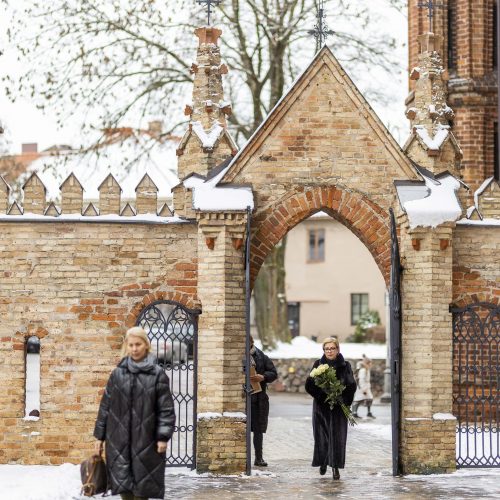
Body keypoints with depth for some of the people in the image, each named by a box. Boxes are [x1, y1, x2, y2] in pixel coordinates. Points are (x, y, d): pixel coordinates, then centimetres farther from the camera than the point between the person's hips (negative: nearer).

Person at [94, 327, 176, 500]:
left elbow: (166, 408, -2)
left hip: (145, 439, -2)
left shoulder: (157, 374, 0)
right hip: (119, 439, 2)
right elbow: (105, 406, 11)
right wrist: (100, 435, 9)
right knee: (123, 486, 2)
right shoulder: (118, 373, 8)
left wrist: (163, 436, -11)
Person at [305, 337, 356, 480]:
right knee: (321, 435, 2)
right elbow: (309, 385, -3)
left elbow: (351, 385, -5)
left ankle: (336, 466, 1)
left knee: (337, 436, -5)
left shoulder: (345, 365, 3)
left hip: (338, 407, -1)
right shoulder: (318, 364, 4)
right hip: (321, 406, 1)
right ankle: (323, 462, 23)